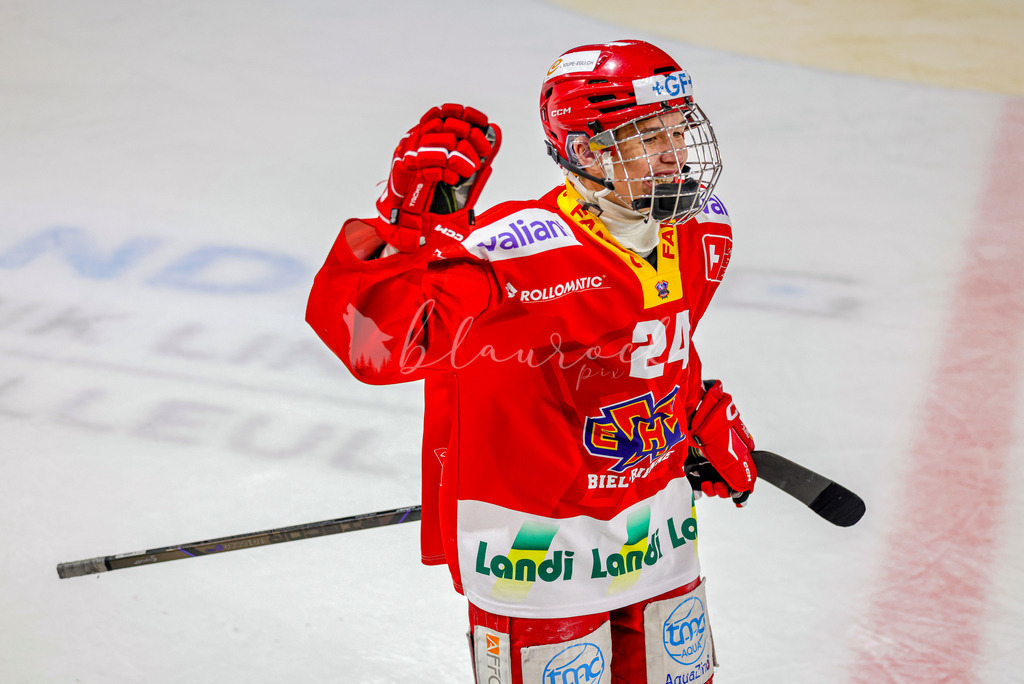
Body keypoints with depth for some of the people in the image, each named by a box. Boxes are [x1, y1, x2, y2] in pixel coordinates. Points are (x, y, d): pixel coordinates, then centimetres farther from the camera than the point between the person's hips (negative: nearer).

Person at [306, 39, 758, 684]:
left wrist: (705, 416, 15)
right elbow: (379, 343, -39)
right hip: (538, 545, -7)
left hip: (658, 527, 7)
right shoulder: (525, 255, -29)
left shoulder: (703, 231, -3)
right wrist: (411, 226, -49)